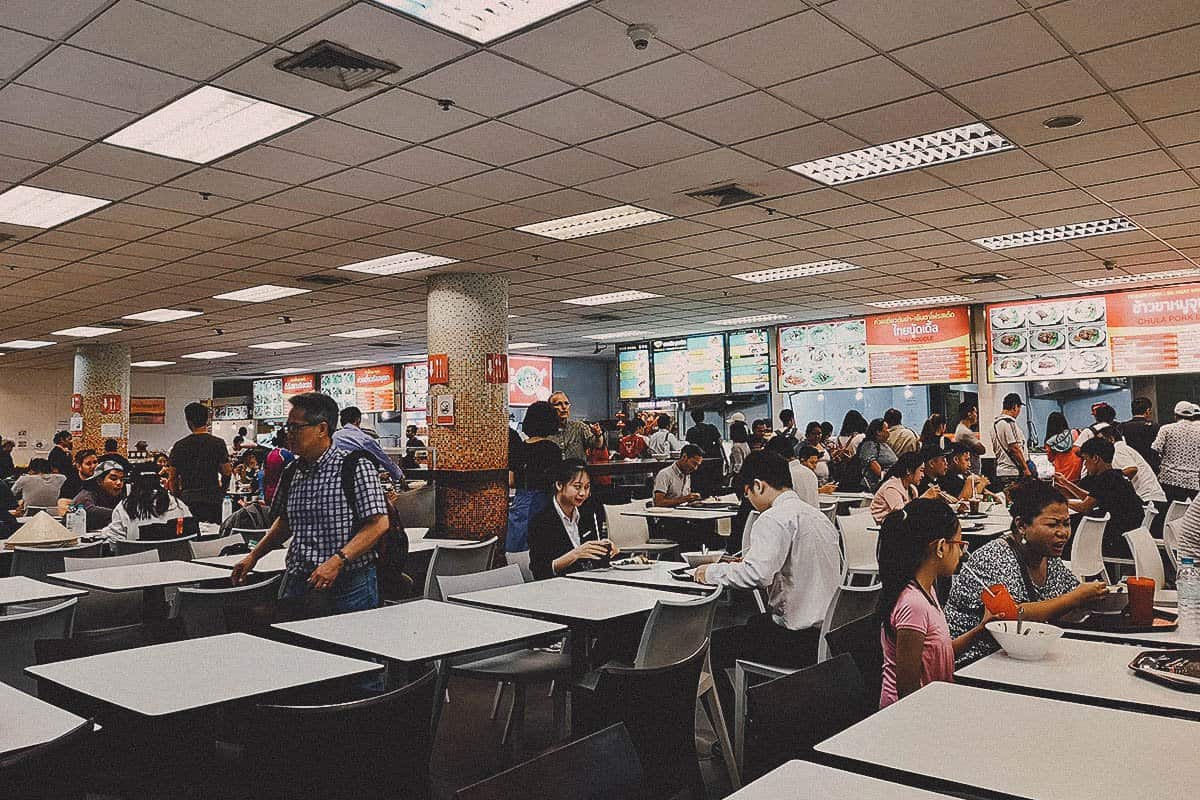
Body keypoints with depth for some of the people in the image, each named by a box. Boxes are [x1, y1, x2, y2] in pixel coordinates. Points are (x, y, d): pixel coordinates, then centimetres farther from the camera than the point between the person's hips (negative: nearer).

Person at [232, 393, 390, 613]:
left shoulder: (357, 467, -11)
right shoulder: (292, 472, 9)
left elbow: (378, 524, -17)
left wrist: (337, 561, -25)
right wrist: (254, 556, 15)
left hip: (349, 586, -5)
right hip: (297, 582, 6)